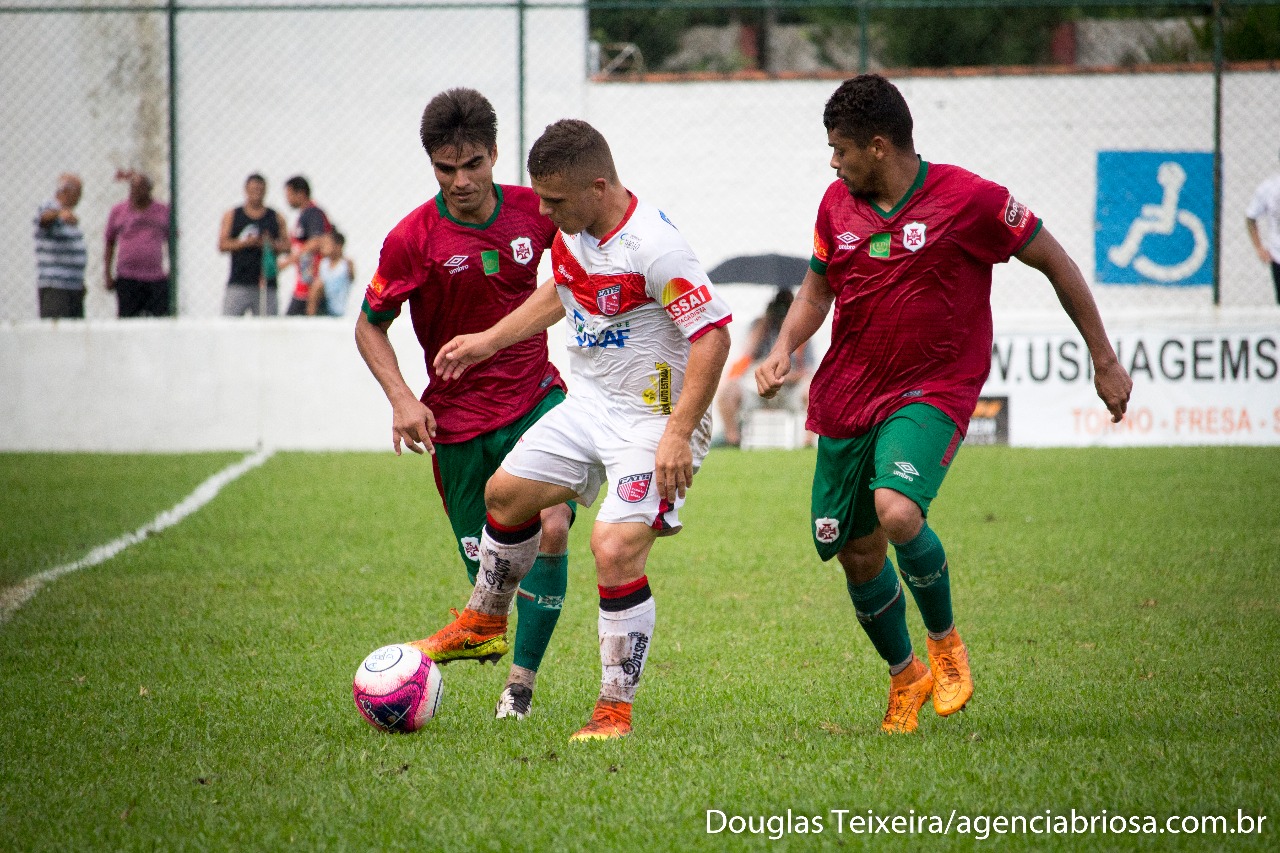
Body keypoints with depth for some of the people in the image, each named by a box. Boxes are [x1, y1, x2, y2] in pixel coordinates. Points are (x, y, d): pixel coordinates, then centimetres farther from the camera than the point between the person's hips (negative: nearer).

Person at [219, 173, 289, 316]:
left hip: (267, 284, 1)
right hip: (239, 282, -1)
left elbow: (286, 246, 7)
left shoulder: (276, 218, 10)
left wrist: (271, 245, -14)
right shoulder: (231, 216, 8)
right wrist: (245, 243, -15)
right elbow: (222, 245, 0)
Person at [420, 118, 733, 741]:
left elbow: (712, 336, -28)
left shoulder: (652, 247, -28)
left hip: (655, 419, -9)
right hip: (590, 403, 9)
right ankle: (484, 622, 43)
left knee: (616, 549, -19)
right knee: (506, 492, 18)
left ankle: (615, 711, -8)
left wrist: (678, 434, -30)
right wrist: (489, 341, 23)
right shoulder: (572, 229, -2)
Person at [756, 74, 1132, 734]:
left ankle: (944, 639, -1)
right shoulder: (838, 203, 4)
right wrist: (784, 348, -1)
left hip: (933, 390, -5)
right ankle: (904, 677, 31)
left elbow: (1053, 261, -2)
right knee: (856, 552, 7)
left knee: (897, 512, -29)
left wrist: (1103, 360, 1)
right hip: (847, 396, 6)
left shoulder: (967, 199, -13)